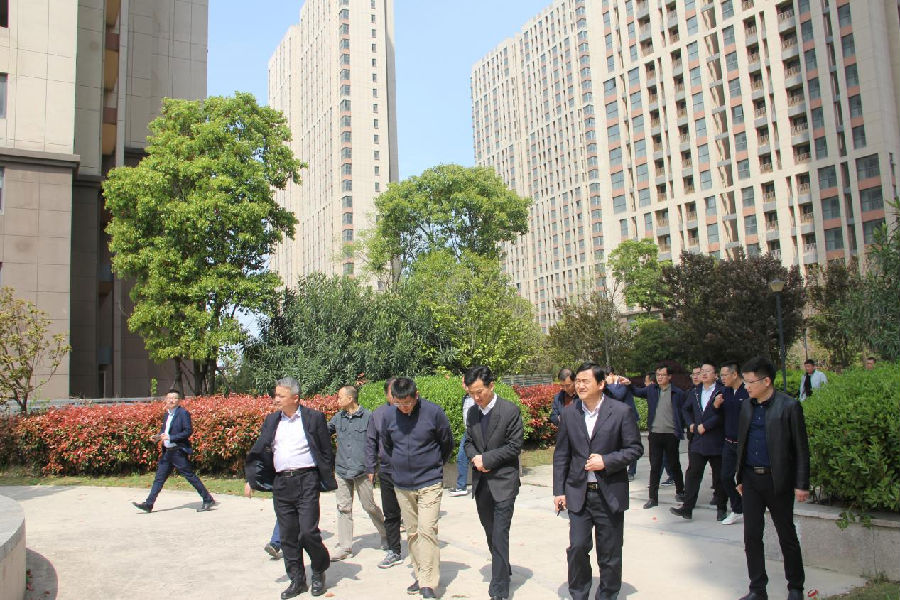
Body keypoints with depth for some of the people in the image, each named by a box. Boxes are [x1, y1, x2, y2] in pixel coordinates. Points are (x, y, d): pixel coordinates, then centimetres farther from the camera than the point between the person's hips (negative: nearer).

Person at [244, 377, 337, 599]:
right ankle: (297, 580, 23)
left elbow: (326, 451, 1)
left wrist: (327, 481, -2)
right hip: (281, 483, 5)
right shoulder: (271, 421, 11)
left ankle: (319, 572, 19)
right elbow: (259, 452, 14)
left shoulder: (314, 418, -1)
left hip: (306, 481, -4)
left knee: (308, 532, -7)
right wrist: (251, 479, 7)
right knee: (288, 536, 9)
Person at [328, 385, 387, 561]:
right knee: (343, 508, 6)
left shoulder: (367, 417, -8)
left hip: (362, 471, -4)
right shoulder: (338, 418, 6)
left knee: (369, 506, 5)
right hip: (341, 470, 4)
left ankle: (386, 534, 28)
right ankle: (345, 546, 14)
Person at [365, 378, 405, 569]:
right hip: (386, 472, 4)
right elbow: (371, 443, 13)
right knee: (390, 514, 14)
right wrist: (370, 468, 10)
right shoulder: (377, 414, 6)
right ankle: (393, 551, 27)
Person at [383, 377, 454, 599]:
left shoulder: (434, 412, -12)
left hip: (429, 483, -4)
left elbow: (447, 443, 3)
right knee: (412, 533, 11)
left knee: (427, 530, -11)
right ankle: (420, 576, 23)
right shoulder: (389, 417, -2)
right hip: (402, 485, 4)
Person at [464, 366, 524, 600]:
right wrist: (475, 457, -7)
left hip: (503, 480, -6)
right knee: (490, 532, 17)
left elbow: (515, 446, -11)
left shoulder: (510, 410, -11)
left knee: (500, 534, -7)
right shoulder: (472, 412, 6)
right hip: (481, 481, 6)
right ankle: (503, 569, 37)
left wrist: (487, 458, -15)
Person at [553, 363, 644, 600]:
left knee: (610, 553, 10)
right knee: (577, 547, 2)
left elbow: (635, 448, -3)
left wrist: (606, 461, -17)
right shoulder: (569, 413, 2)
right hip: (578, 493, 2)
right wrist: (559, 491, 3)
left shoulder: (621, 412, -7)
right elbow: (561, 455, 5)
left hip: (610, 493, -2)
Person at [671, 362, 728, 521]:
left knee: (719, 476, 7)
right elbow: (685, 409, 24)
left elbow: (722, 414, -17)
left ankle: (721, 508, 21)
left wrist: (705, 426, -15)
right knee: (692, 473, 0)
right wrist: (690, 424, 9)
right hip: (698, 441, 5)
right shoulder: (696, 391, 12)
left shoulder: (721, 391, -8)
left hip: (716, 441, -5)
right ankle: (687, 508, 1)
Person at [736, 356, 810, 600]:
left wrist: (801, 485, -9)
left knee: (787, 537, 9)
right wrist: (740, 478, 14)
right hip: (751, 479, 5)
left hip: (778, 481, -5)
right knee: (751, 536, 7)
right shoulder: (746, 406, 7)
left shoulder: (789, 406, -9)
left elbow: (801, 449, -7)